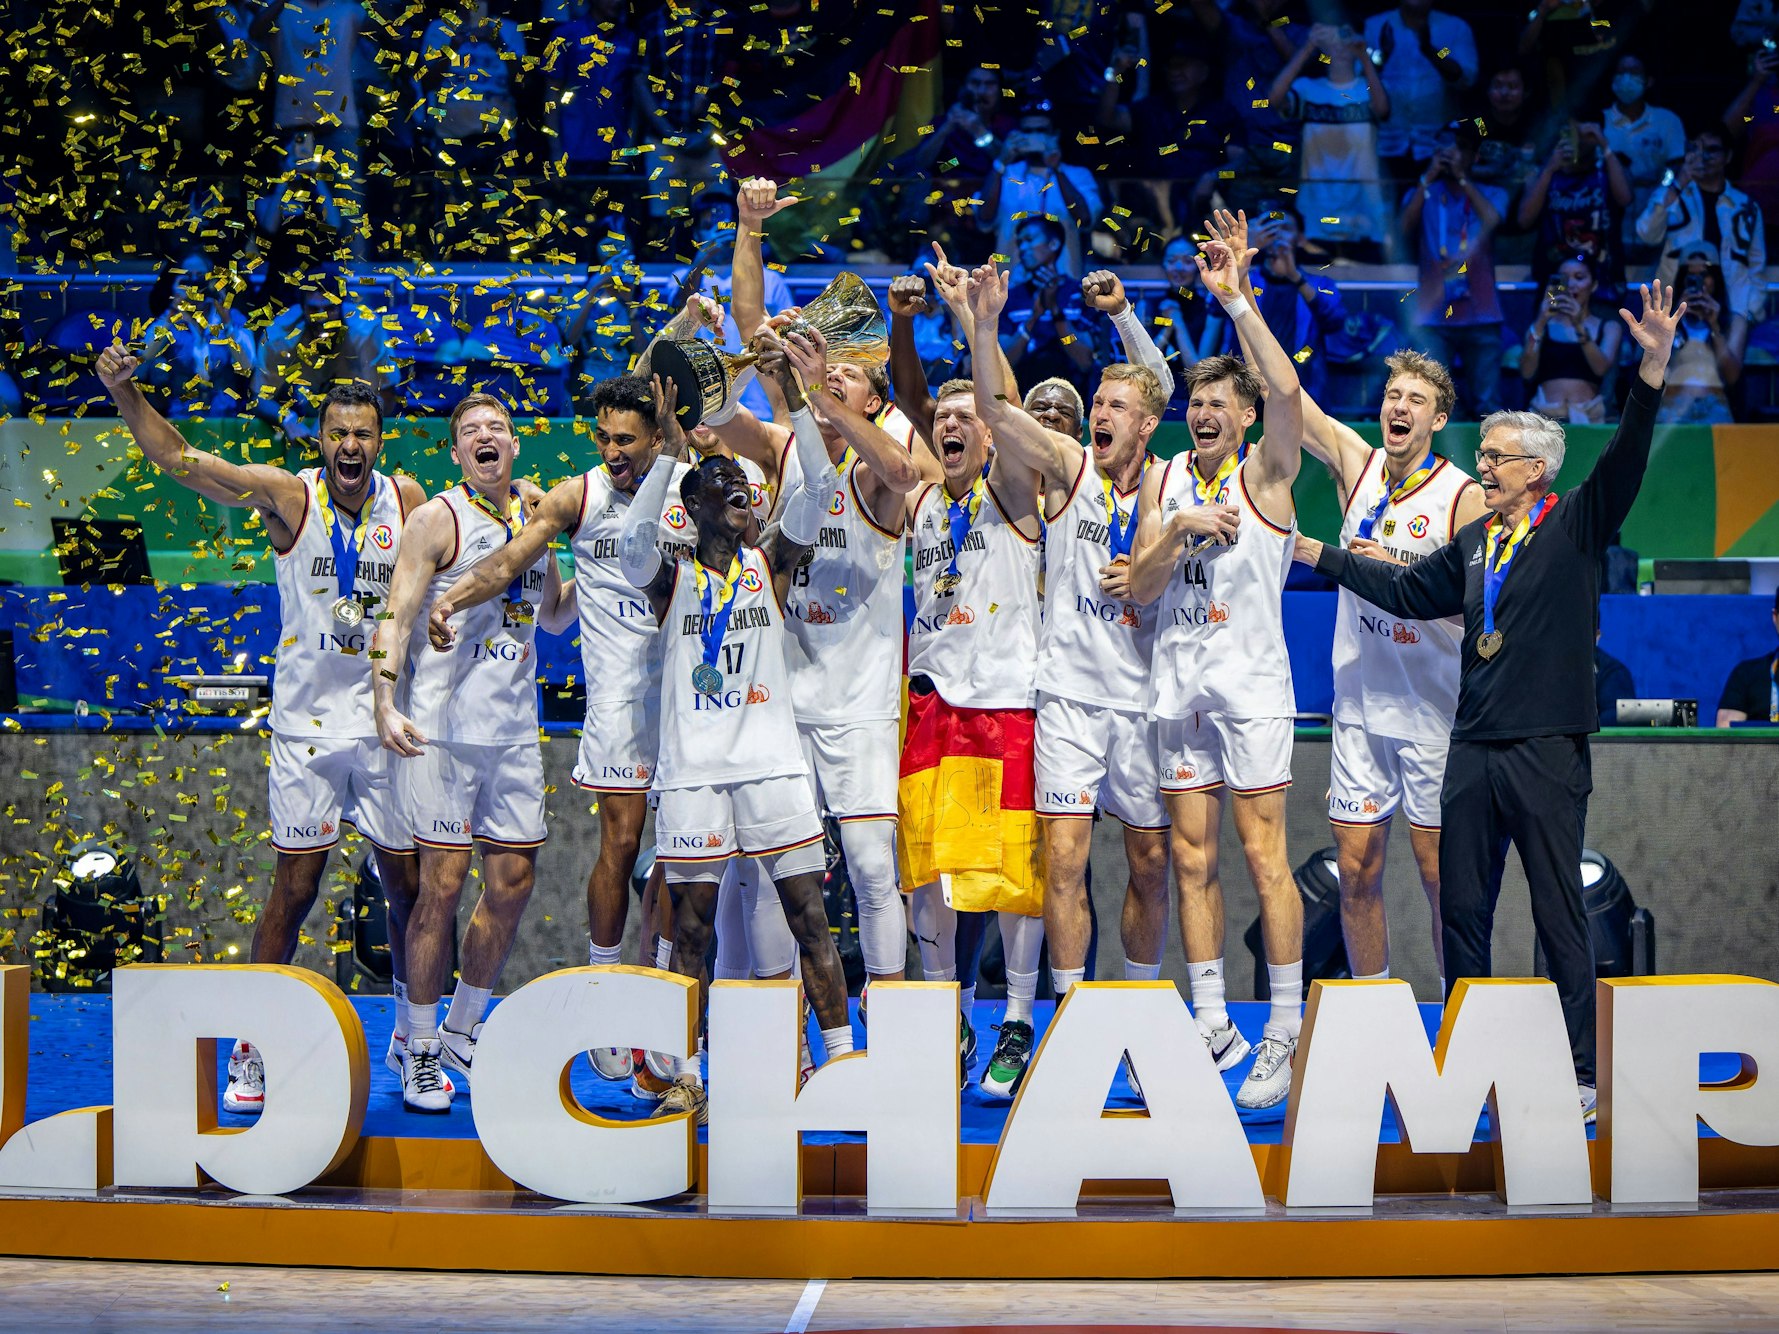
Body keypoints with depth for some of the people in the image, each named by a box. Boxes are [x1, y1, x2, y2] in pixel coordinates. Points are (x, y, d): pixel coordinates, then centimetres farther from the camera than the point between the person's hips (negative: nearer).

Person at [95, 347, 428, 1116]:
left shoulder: (407, 501, 1)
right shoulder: (288, 497, -7)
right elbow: (180, 460, -13)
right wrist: (126, 394, -25)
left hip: (384, 723, 2)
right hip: (306, 724, -2)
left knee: (407, 885, 6)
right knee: (295, 888, -2)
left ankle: (410, 1037, 23)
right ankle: (253, 1050, 9)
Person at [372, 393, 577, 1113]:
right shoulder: (438, 519, -5)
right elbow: (397, 615, -11)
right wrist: (386, 703, -25)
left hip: (515, 729, 6)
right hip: (444, 729, -6)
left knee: (514, 882, 8)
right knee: (443, 885, -5)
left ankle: (462, 1031, 24)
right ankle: (420, 1053, 5)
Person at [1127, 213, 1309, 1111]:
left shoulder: (1264, 474, -2)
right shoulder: (1162, 481, 11)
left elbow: (1287, 392, -21)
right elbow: (1139, 589, 7)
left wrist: (1236, 299, -24)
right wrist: (1175, 535, -11)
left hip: (1250, 684, -5)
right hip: (1180, 685, 5)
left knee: (1264, 854, -6)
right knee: (1192, 858, 6)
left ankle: (1284, 1034, -4)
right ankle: (1212, 1027, 12)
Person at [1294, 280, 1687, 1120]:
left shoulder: (1576, 528, -1)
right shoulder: (1474, 545, 17)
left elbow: (1624, 462, -15)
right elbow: (1407, 590, 28)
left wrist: (1652, 371, -29)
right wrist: (1313, 552, 30)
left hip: (1548, 751, -6)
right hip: (1474, 750, 6)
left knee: (1559, 914, -3)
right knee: (1461, 909, 8)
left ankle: (1579, 1072, 1)